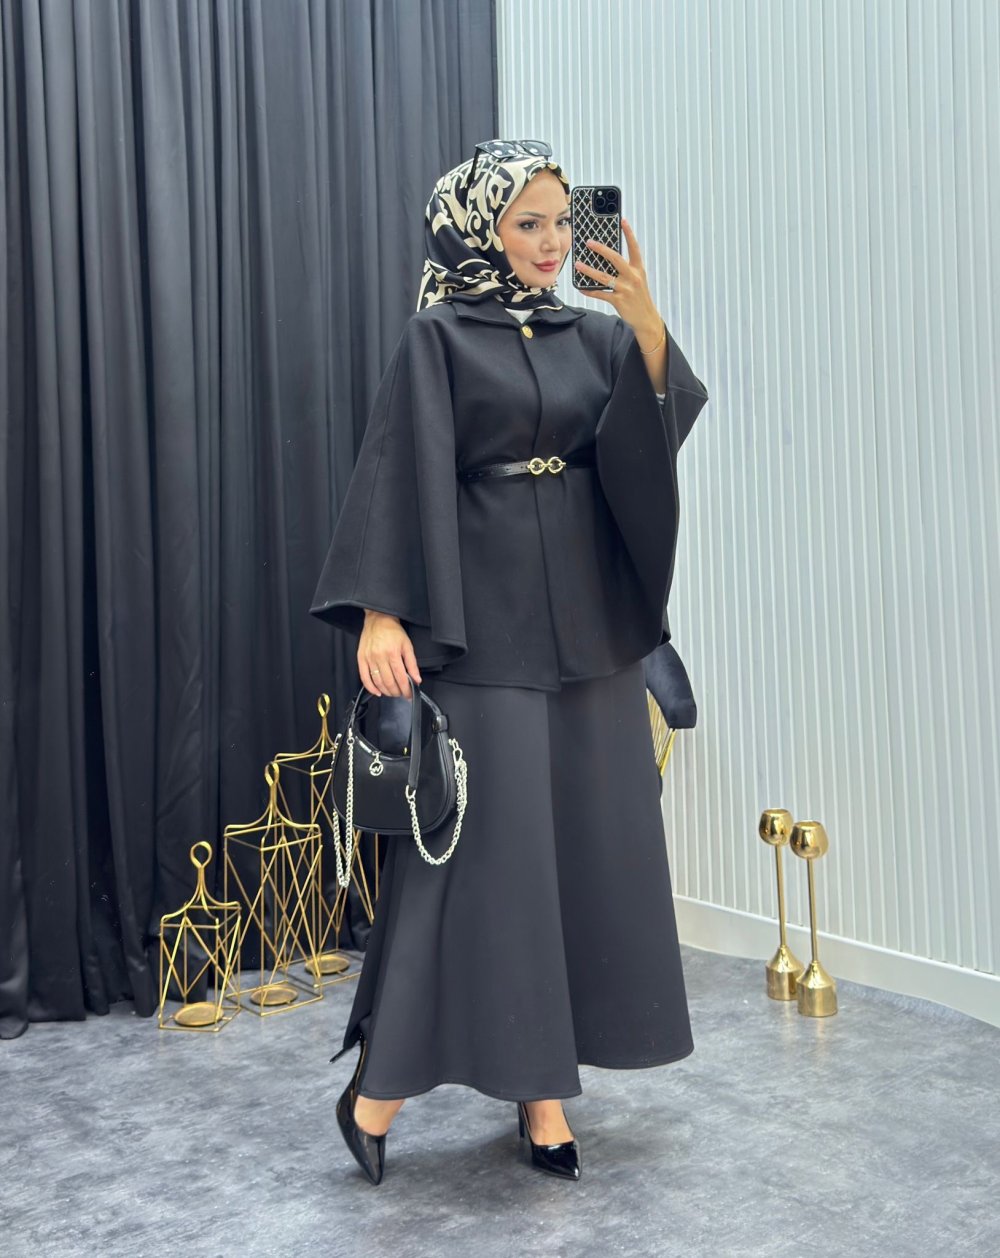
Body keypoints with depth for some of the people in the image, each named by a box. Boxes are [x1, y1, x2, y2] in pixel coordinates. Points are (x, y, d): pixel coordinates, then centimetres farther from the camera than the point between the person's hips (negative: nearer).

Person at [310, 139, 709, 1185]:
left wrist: (648, 327, -19)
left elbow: (656, 433, -3)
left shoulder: (595, 335, 12)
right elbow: (399, 476, -9)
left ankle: (540, 1083, 18)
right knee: (479, 845, -7)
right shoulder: (438, 341, -2)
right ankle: (381, 1080, 8)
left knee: (588, 841, 6)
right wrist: (381, 612, -20)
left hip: (588, 623, 6)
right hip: (483, 626, -5)